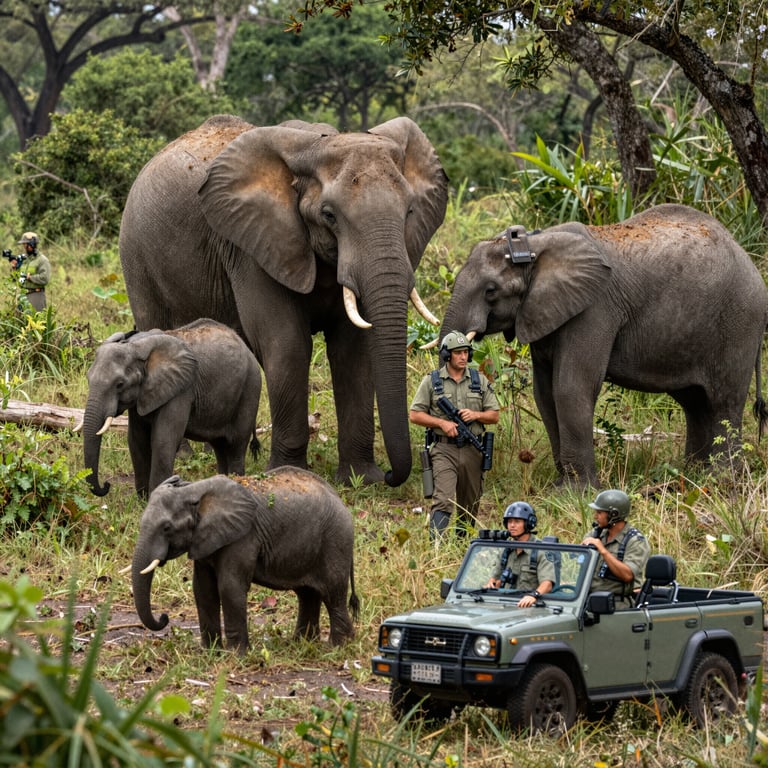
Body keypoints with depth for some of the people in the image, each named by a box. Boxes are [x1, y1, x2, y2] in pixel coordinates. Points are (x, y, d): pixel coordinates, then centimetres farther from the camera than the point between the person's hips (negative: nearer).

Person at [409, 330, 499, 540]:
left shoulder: (479, 380, 10)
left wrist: (475, 415, -9)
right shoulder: (431, 381, 3)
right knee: (443, 500, -18)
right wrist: (442, 423, -12)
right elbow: (414, 415, 2)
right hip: (444, 450, -3)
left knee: (469, 505, 9)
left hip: (472, 450, 3)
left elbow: (494, 416, 12)